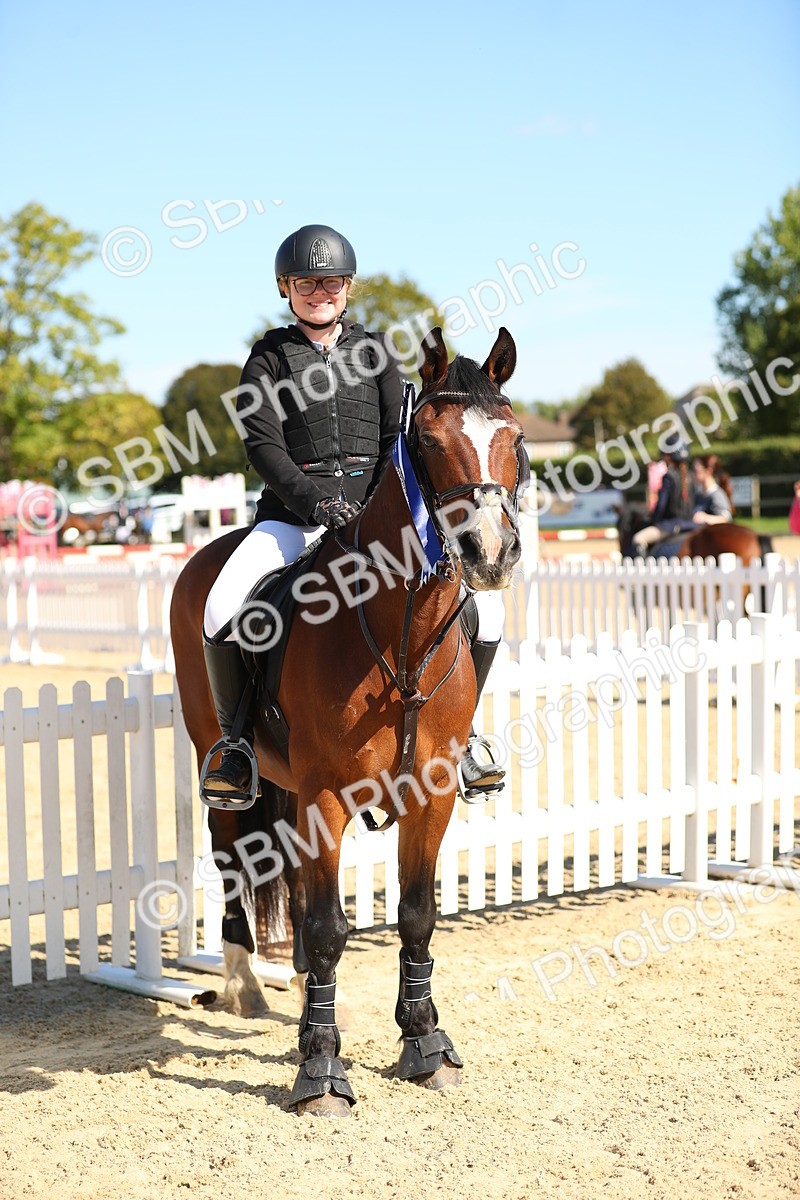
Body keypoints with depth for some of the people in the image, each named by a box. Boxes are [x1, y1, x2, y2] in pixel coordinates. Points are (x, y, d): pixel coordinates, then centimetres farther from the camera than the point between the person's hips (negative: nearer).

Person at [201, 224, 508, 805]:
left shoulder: (374, 350, 15)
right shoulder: (270, 356, 8)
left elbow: (398, 436, 7)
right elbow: (262, 442, -4)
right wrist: (313, 499, -20)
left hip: (376, 502, 2)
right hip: (294, 508, -2)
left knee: (483, 599, -15)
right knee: (222, 608, -29)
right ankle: (236, 738, -6)